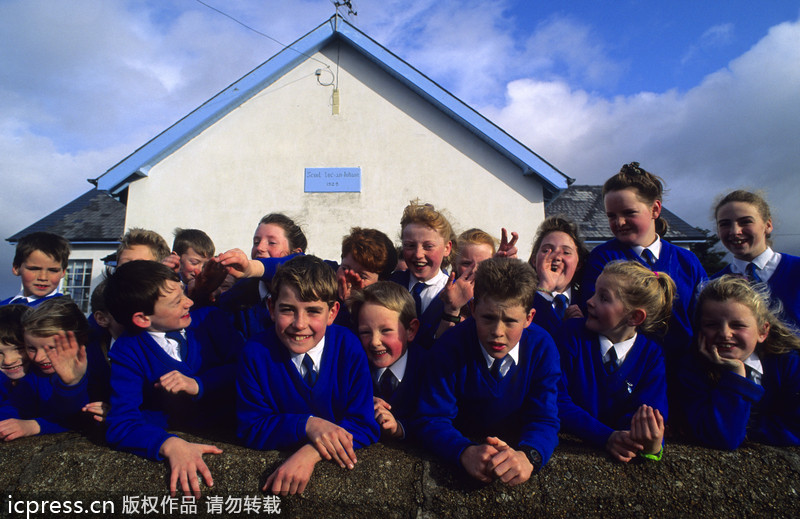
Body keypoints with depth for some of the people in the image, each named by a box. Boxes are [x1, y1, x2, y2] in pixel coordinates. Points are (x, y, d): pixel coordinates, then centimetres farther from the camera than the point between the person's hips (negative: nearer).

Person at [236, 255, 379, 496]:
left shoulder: (349, 348, -10)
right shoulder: (256, 352, -9)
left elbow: (365, 427, -10)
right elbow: (250, 428, -7)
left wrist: (310, 453, -25)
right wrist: (307, 424, -22)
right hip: (273, 465, -1)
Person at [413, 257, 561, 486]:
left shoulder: (542, 348, -12)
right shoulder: (450, 347, -16)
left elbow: (544, 418, -14)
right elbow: (430, 420, -16)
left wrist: (527, 456, -36)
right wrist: (466, 452, -36)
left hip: (515, 450, 2)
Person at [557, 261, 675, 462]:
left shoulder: (652, 355, -1)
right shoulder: (574, 334, -6)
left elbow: (647, 413, -8)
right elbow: (558, 400, -10)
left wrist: (651, 444, -30)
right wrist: (606, 437, -21)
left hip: (621, 456, 2)